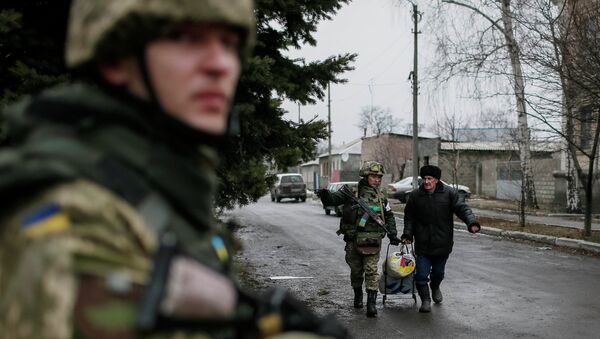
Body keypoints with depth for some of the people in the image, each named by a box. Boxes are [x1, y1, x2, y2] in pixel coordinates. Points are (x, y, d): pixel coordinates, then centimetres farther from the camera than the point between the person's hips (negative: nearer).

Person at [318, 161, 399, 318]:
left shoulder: (381, 197, 10)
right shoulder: (352, 192, -3)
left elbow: (389, 216, 21)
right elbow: (333, 199, -10)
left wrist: (392, 233, 9)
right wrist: (326, 195, -33)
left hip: (373, 240, 1)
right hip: (353, 239, -1)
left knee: (371, 270, -7)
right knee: (356, 270, 12)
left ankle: (371, 303, -8)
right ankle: (358, 295, 35)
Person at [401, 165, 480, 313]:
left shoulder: (449, 193, -4)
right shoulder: (415, 195, -1)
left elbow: (462, 208, -9)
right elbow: (409, 217, 8)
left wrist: (471, 222, -26)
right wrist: (407, 234, -2)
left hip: (443, 243, 1)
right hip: (423, 244, 0)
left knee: (438, 272, 18)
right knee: (422, 274, -7)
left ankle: (435, 287, 49)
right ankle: (425, 300, 8)